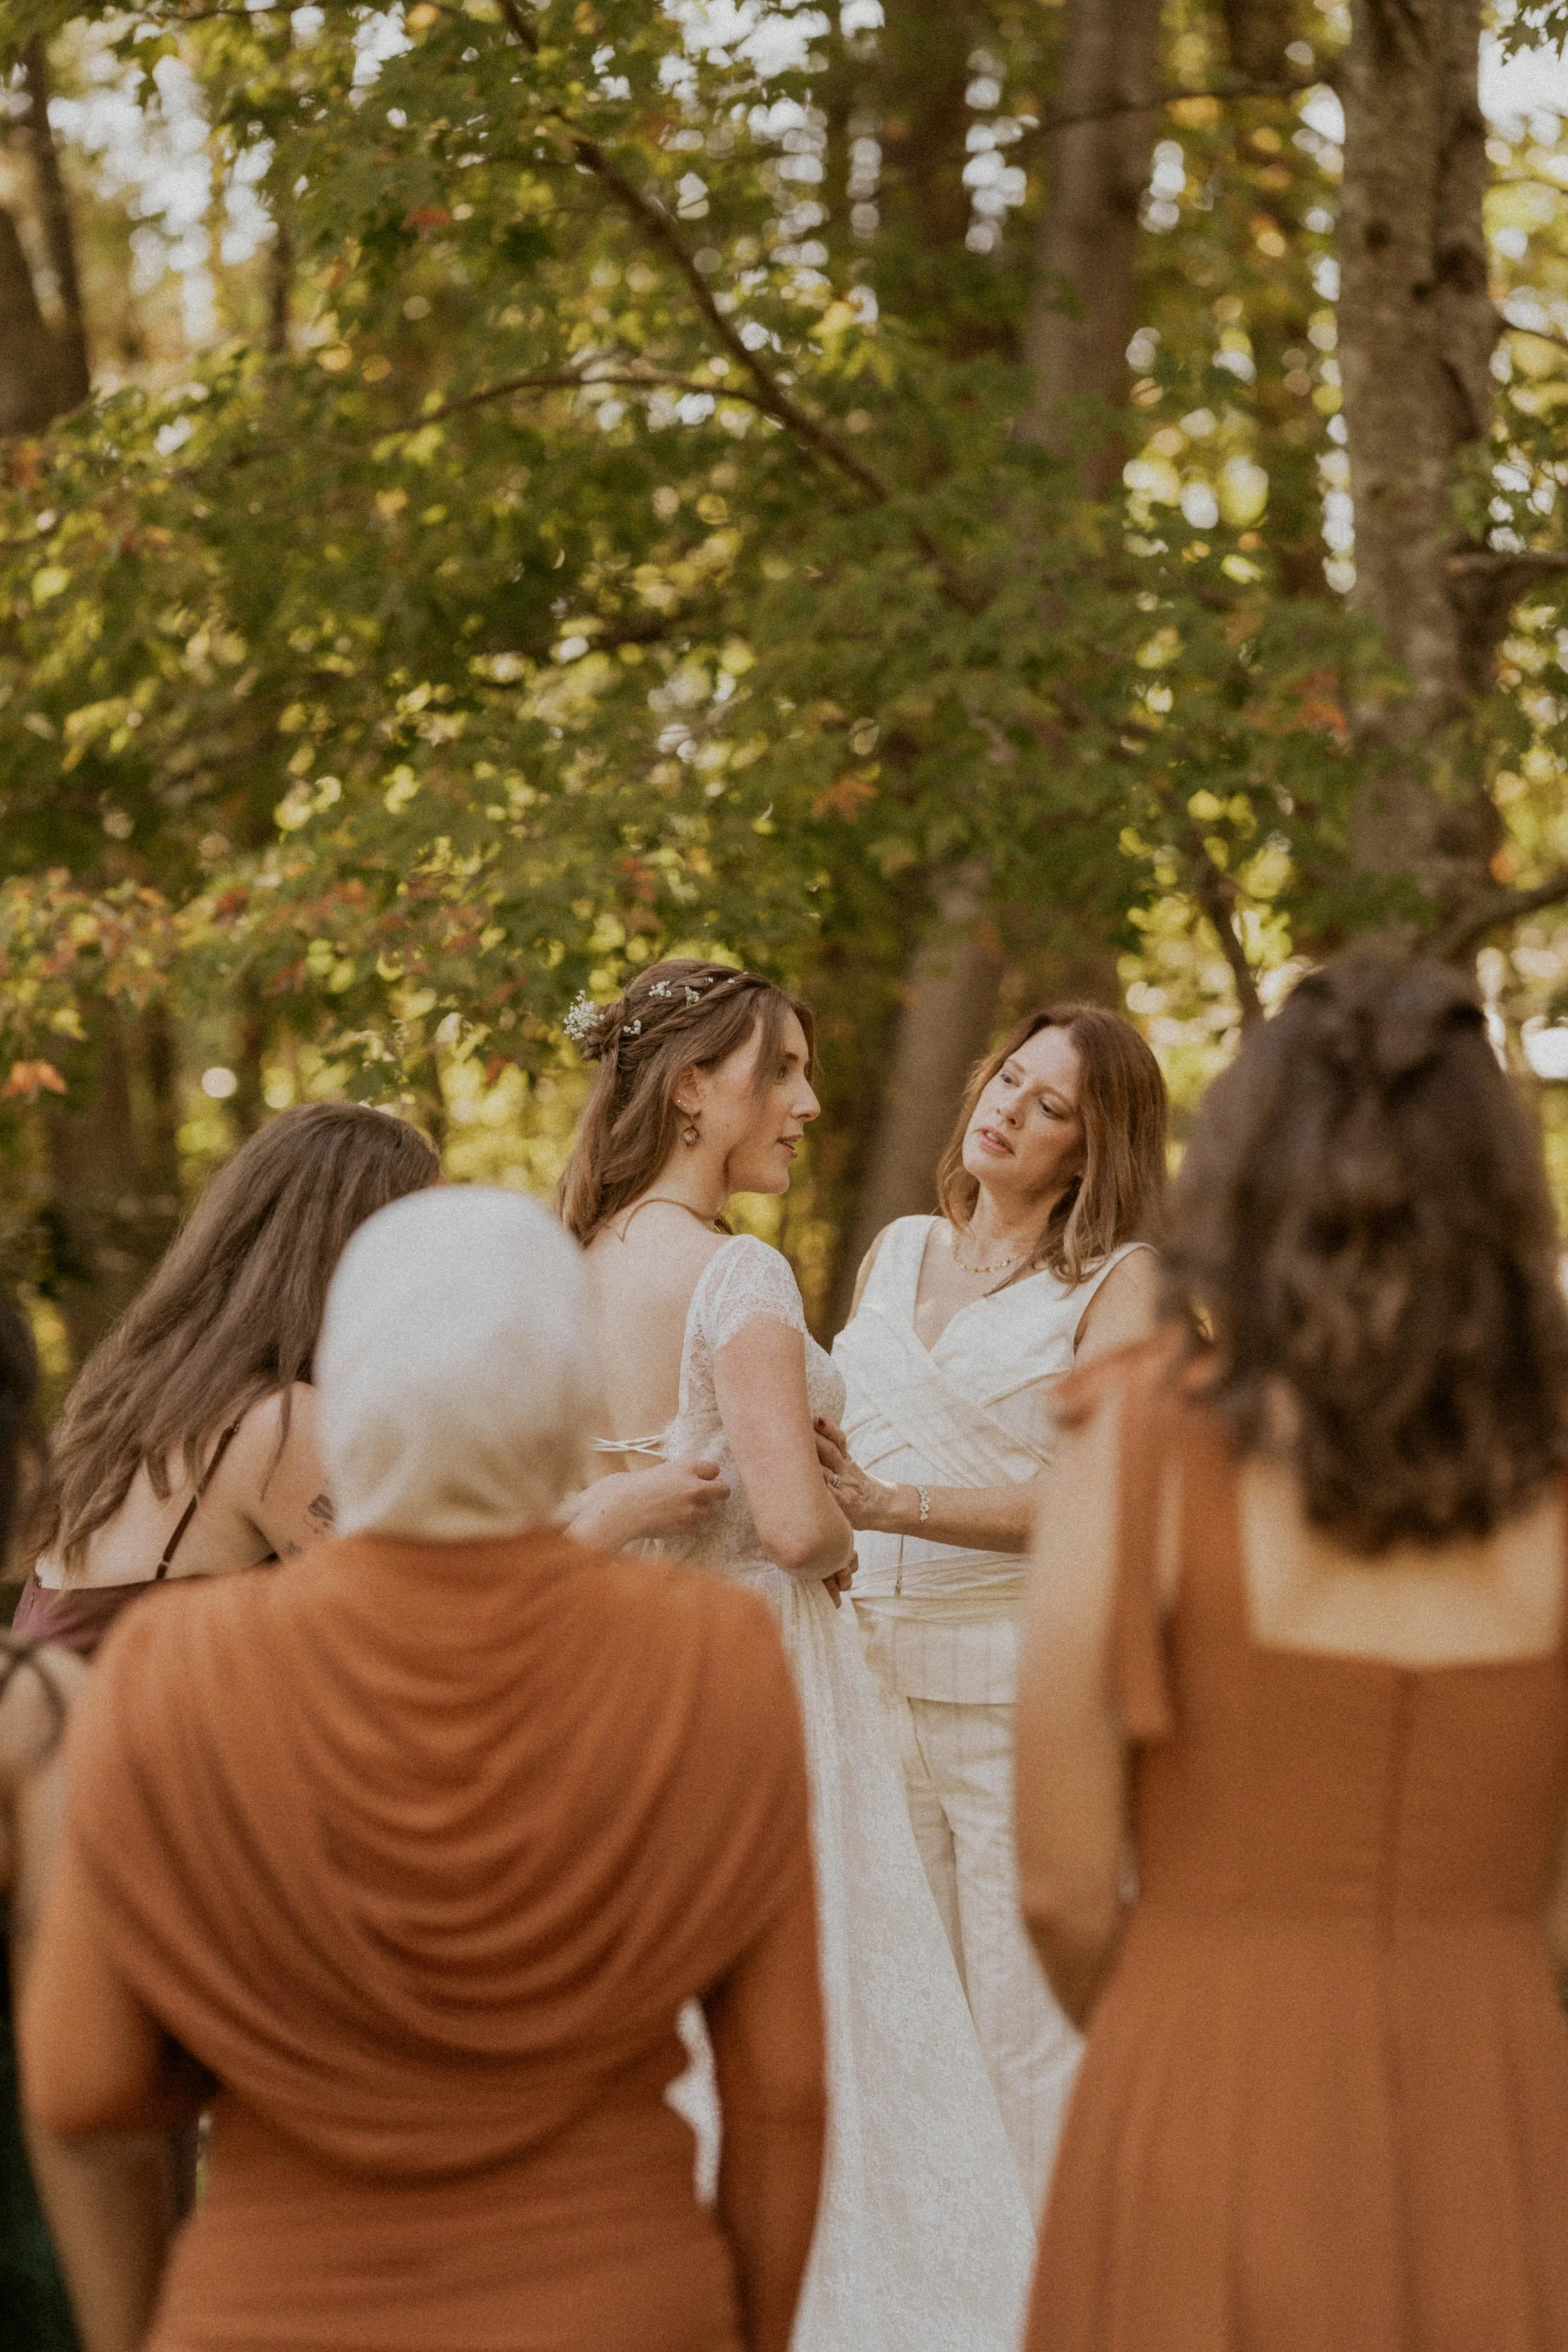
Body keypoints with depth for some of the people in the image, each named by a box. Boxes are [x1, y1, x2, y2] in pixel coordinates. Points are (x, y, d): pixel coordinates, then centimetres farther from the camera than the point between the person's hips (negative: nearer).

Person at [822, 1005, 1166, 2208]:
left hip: (1022, 1689, -5)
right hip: (873, 1671, 5)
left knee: (1028, 2028, -4)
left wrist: (891, 1505, -24)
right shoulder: (897, 1251, 16)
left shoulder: (1117, 1282, -2)